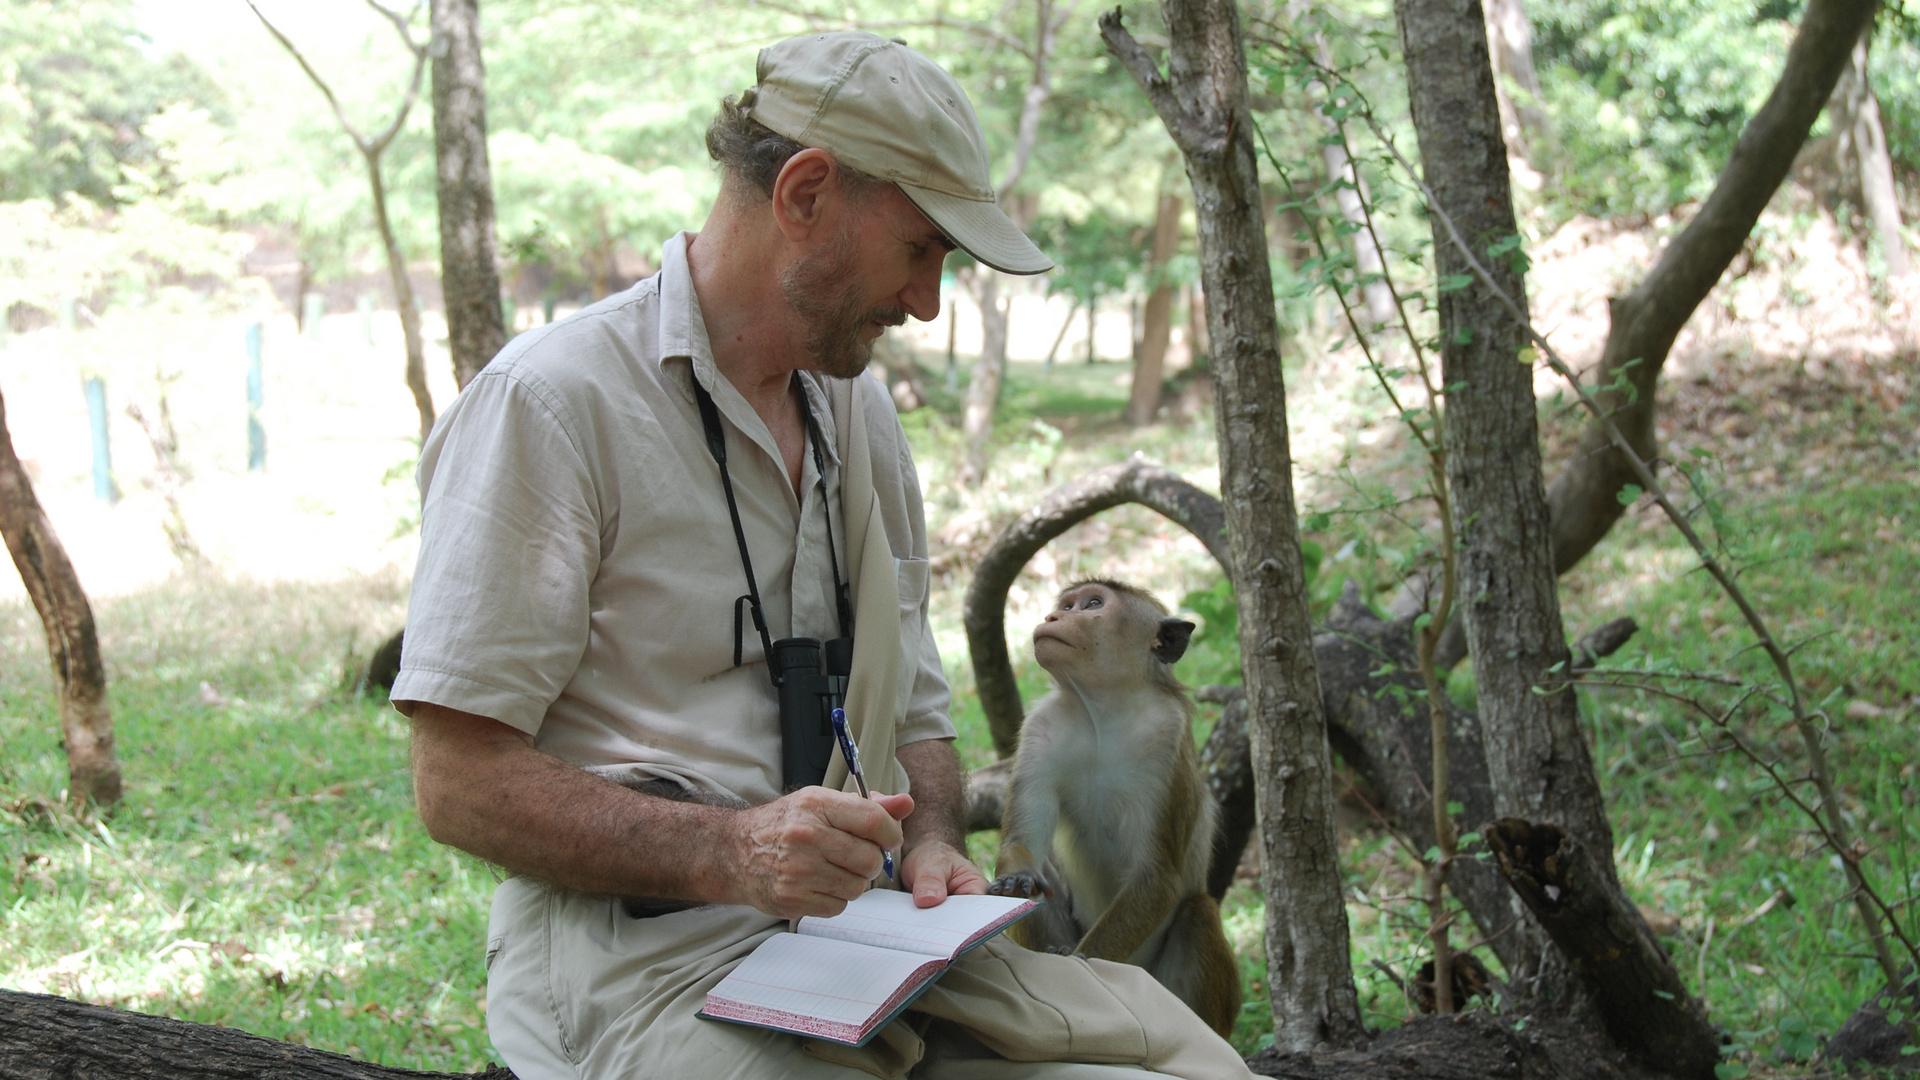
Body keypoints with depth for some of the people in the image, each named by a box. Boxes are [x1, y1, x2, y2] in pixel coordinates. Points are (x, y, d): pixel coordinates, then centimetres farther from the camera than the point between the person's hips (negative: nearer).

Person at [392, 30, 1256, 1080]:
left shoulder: (858, 414, 18)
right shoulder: (547, 401, -7)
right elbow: (459, 780, -11)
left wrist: (930, 842, 3)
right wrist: (728, 854, -24)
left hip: (854, 926, 7)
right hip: (639, 940, -7)